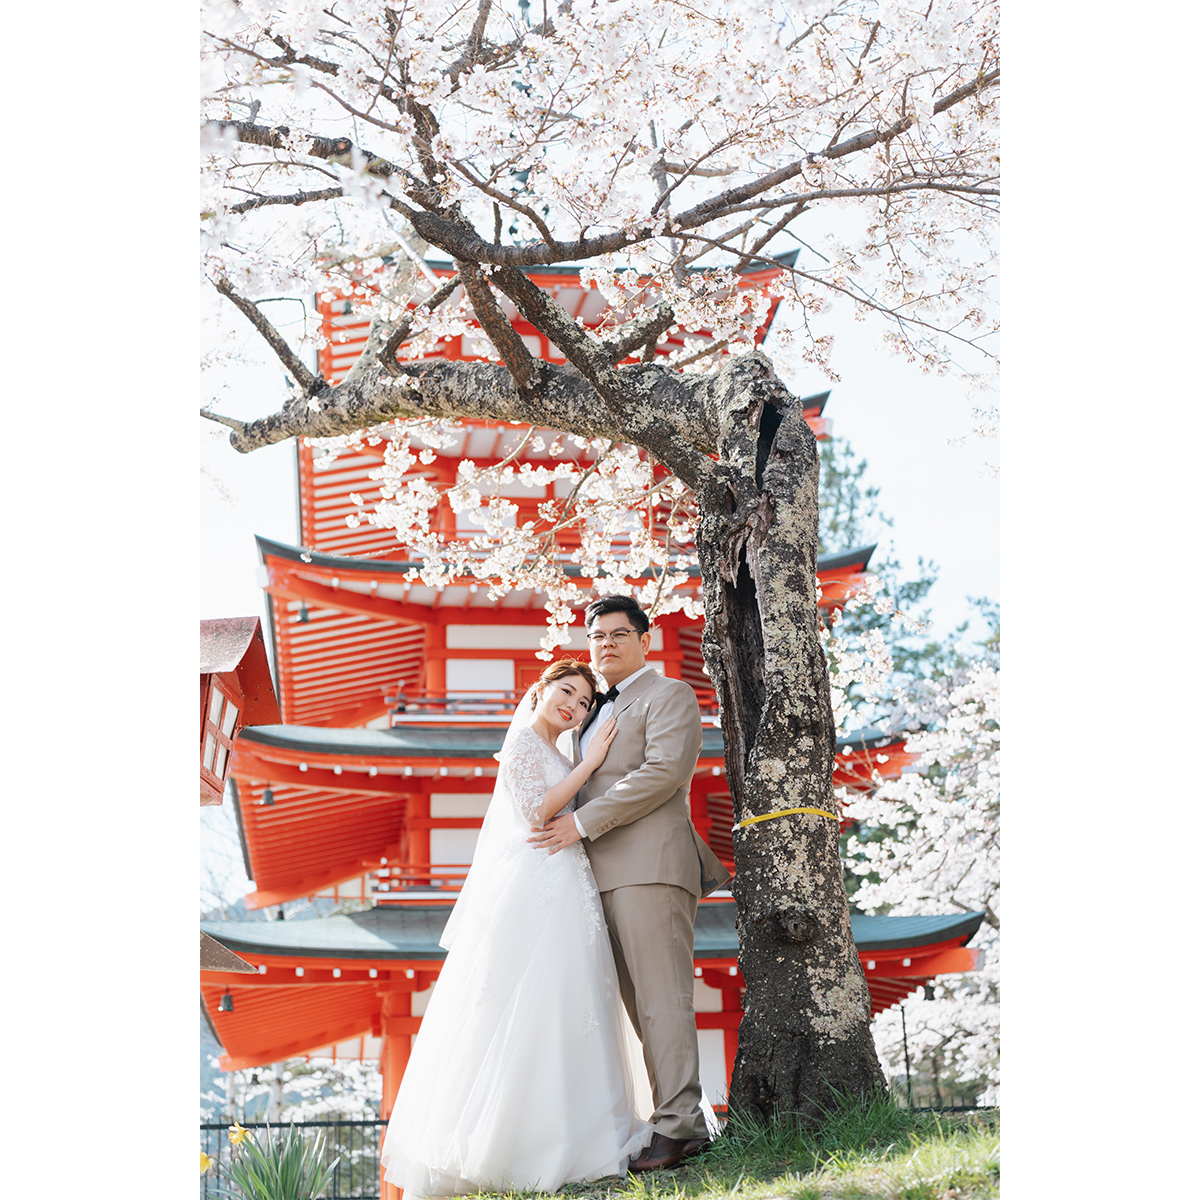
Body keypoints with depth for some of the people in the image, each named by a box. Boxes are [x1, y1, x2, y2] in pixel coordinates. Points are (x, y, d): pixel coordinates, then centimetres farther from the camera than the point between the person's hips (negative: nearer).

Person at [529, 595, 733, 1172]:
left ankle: (679, 1124, -13)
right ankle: (672, 1116, 8)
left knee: (661, 997, -12)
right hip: (605, 875, 8)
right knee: (639, 1003, 6)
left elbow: (663, 771, -13)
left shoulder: (669, 695, 2)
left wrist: (581, 823, -15)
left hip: (650, 866, -8)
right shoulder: (596, 710, 27)